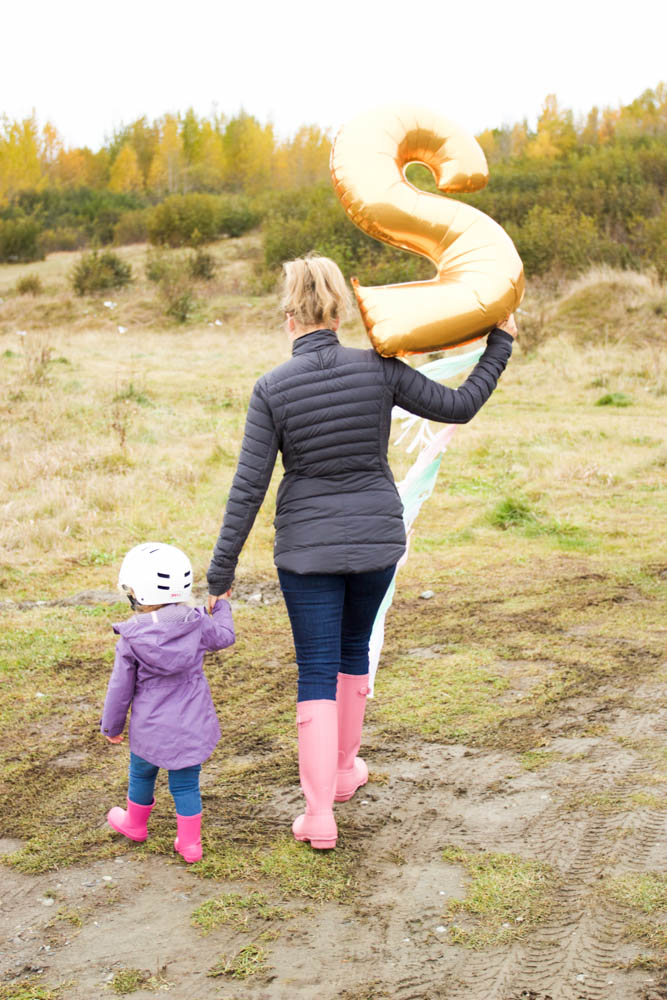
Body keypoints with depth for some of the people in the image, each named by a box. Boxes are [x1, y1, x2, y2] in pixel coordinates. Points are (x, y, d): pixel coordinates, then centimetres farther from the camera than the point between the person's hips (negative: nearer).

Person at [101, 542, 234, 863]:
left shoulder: (130, 640, -14)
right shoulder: (197, 624, -9)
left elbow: (120, 688, -6)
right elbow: (225, 636, 11)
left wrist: (112, 726, 8)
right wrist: (220, 605, 29)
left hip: (151, 728, -1)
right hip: (193, 725, 2)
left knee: (142, 775, 23)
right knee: (185, 783, 12)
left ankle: (135, 823, 45)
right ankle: (190, 843, 17)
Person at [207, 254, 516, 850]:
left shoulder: (272, 389, -12)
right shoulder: (379, 369, -9)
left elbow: (248, 488, -11)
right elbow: (459, 407, -1)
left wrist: (221, 573, -5)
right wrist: (500, 343, 13)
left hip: (307, 545, -2)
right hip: (377, 536, 2)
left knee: (317, 672, 5)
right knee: (353, 650, 24)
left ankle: (320, 814, 4)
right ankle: (343, 771, 38)